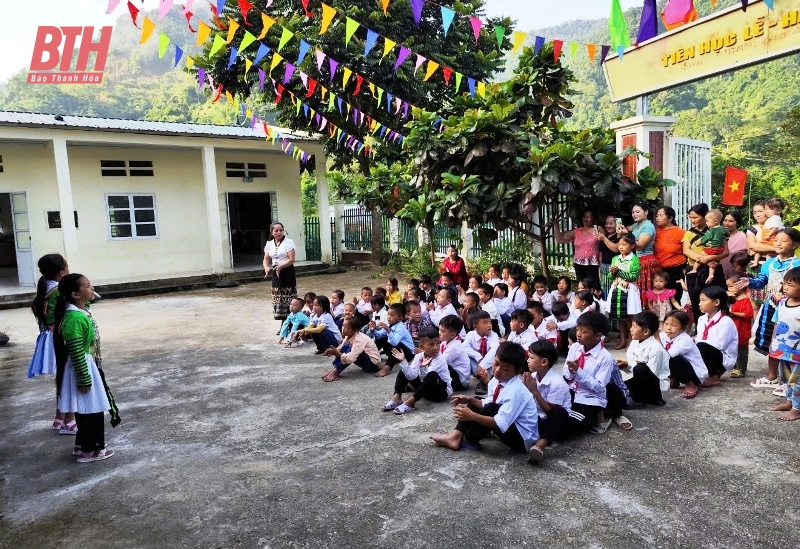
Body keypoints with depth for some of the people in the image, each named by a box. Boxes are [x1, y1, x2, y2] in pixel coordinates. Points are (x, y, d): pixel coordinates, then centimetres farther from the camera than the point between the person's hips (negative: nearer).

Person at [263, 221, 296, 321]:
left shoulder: (288, 242, -7)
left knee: (288, 299, -6)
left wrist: (280, 267, -25)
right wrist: (266, 267, -14)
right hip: (276, 273, 5)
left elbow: (291, 260, -13)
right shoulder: (269, 244, 9)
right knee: (278, 298, 7)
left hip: (287, 272, -5)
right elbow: (266, 259, 8)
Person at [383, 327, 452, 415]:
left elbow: (427, 376, -33)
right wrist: (403, 361, -28)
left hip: (443, 391, -6)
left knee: (432, 375, -38)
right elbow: (412, 376, -18)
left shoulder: (440, 359, -22)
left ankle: (410, 402, -33)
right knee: (404, 371, 1)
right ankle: (397, 397, -15)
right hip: (426, 389, 6)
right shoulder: (419, 357, -7)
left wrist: (423, 367, -53)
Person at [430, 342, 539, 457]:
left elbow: (501, 424, -33)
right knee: (475, 402, 7)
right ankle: (456, 436, -9)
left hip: (523, 439, -9)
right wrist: (470, 400, -10)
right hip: (509, 428, 9)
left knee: (491, 409, -29)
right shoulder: (497, 381, -5)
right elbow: (487, 404, 5)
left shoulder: (516, 391, -29)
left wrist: (472, 416, -34)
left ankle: (470, 440, -8)